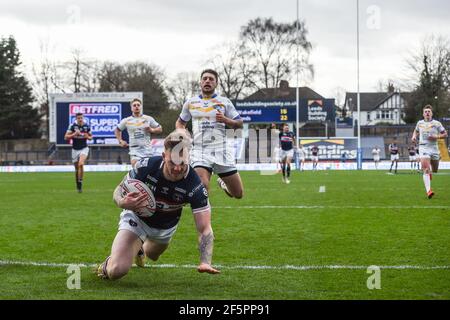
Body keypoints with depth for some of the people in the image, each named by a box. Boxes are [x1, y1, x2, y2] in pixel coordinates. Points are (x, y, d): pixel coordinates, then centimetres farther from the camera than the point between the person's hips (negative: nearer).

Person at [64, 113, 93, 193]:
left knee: (81, 164, -25)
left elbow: (91, 136, 12)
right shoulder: (72, 126, -7)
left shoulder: (87, 126, -2)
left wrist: (88, 137, -11)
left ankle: (80, 182, -17)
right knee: (77, 168, 8)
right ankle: (78, 186, 27)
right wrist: (74, 134, -23)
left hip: (84, 148, -1)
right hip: (75, 149, 1)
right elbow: (66, 137, -9)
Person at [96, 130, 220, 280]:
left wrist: (205, 262, -50)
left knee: (152, 255, 33)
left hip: (166, 227, 2)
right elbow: (119, 189, -16)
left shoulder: (196, 187, -34)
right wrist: (122, 202, -42)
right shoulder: (145, 166, -33)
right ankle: (108, 265, 15)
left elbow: (205, 229, -33)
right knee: (117, 270, -22)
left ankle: (140, 247, 69)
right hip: (137, 218, -2)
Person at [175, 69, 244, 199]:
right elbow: (180, 122, 25)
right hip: (200, 150, -1)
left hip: (221, 151, 1)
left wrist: (225, 120, -14)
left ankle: (223, 183, 39)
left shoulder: (224, 102, 6)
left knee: (238, 194, 6)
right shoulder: (190, 103, 11)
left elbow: (240, 123, 5)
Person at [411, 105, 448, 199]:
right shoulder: (420, 123, 8)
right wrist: (414, 137, 8)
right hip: (423, 148, -1)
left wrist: (436, 137, -13)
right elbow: (416, 131, 29)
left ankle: (430, 172, 52)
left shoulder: (436, 123, 0)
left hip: (434, 148, 1)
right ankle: (428, 191, -28)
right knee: (426, 170, -18)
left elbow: (445, 134, 4)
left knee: (434, 170, 12)